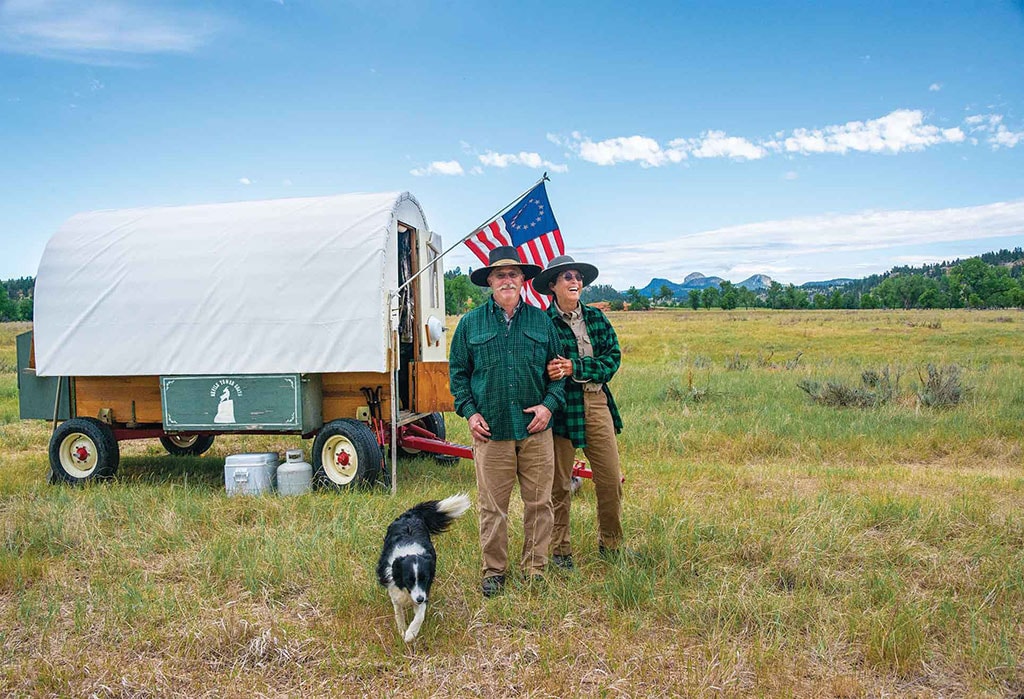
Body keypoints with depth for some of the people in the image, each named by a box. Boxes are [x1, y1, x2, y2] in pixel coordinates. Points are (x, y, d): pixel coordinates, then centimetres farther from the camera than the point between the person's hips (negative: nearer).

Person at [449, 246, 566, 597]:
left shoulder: (541, 321, 8)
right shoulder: (471, 323, 5)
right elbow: (458, 371, 9)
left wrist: (550, 403, -3)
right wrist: (469, 411, -3)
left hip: (535, 430, 1)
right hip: (491, 431, -1)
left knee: (538, 503, 8)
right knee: (492, 506, 5)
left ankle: (535, 568, 23)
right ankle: (494, 570, 20)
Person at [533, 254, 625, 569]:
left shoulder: (596, 318, 9)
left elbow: (613, 358, -1)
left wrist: (575, 368, -15)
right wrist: (552, 372, -27)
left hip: (596, 403, 4)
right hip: (561, 406, -4)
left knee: (611, 479, 7)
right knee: (560, 484, 6)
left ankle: (610, 543, 27)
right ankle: (560, 549, 22)